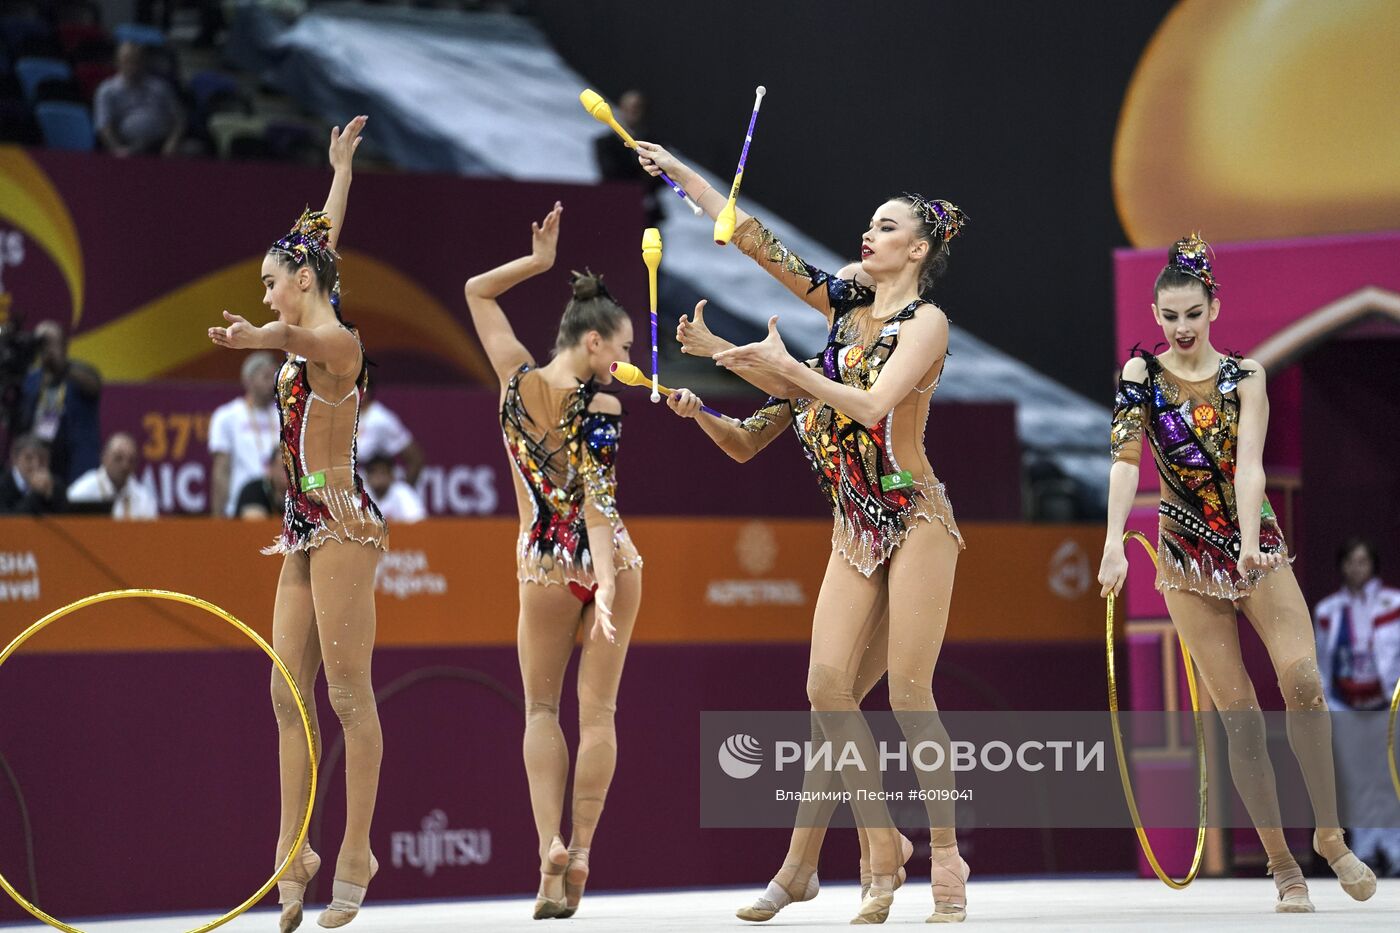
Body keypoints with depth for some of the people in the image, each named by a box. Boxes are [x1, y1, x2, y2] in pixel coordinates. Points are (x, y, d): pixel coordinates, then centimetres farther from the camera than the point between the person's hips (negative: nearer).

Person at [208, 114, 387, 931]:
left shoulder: (336, 340, -11)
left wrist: (257, 338, -59)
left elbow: (299, 337, -36)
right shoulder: (310, 339, 15)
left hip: (341, 524, -10)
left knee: (349, 694, -8)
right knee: (290, 695, 4)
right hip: (307, 529, 10)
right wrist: (341, 169, 45)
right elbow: (325, 246, 31)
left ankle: (356, 855, -6)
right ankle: (293, 853, 3)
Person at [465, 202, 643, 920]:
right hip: (606, 560, -2)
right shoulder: (601, 409, -15)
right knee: (597, 710, 7)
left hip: (544, 564, 3)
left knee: (542, 708, 10)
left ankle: (550, 842, -10)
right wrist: (606, 585, -28)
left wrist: (537, 261, 5)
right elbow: (597, 501, -23)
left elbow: (477, 292, 10)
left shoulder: (518, 378, -4)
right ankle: (580, 849, 2)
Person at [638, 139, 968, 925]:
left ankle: (946, 859, 0)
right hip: (855, 527, 7)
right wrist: (680, 172, 10)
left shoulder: (926, 322, -8)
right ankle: (884, 845, 6)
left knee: (910, 695, -9)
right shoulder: (847, 305, 12)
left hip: (915, 519, -6)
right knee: (829, 686, -4)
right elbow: (756, 240, 13)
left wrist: (787, 368, -19)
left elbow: (874, 403, -22)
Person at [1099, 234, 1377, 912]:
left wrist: (1249, 543, -31)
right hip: (1188, 553, 0)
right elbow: (1125, 457, -15)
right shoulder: (1142, 374, -2)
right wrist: (1114, 544, -30)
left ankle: (1330, 835, -5)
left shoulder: (1244, 377, -1)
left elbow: (1249, 463, -15)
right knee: (1238, 715, -4)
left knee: (1302, 678, -19)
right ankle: (1281, 865, 1)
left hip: (1256, 543, 0)